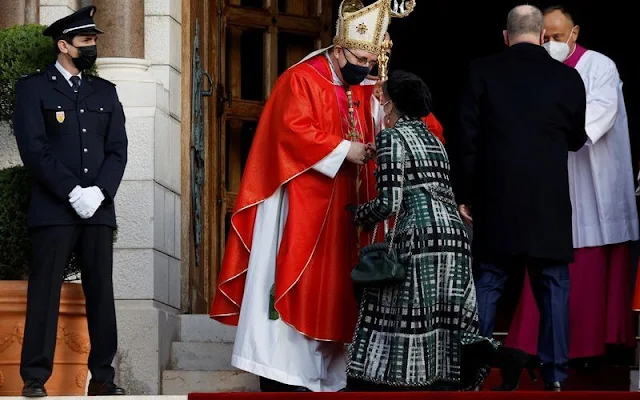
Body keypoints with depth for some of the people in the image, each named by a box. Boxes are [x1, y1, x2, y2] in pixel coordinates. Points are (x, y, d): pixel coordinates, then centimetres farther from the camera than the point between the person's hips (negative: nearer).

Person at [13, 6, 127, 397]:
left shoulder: (105, 92, 18)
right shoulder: (33, 87, 4)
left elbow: (118, 149, 10)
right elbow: (34, 148, -6)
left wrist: (99, 192, -7)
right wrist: (72, 192, -13)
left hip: (98, 208, 4)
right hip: (54, 209, -4)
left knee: (102, 293, 2)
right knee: (45, 293, -6)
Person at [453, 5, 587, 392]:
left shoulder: (483, 71, -2)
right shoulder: (568, 77, -1)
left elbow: (468, 139, -2)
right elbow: (577, 139, 11)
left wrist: (465, 194, 5)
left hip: (496, 200, 0)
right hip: (550, 202, 0)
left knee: (488, 284, 8)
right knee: (553, 286, 7)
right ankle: (555, 375, 6)